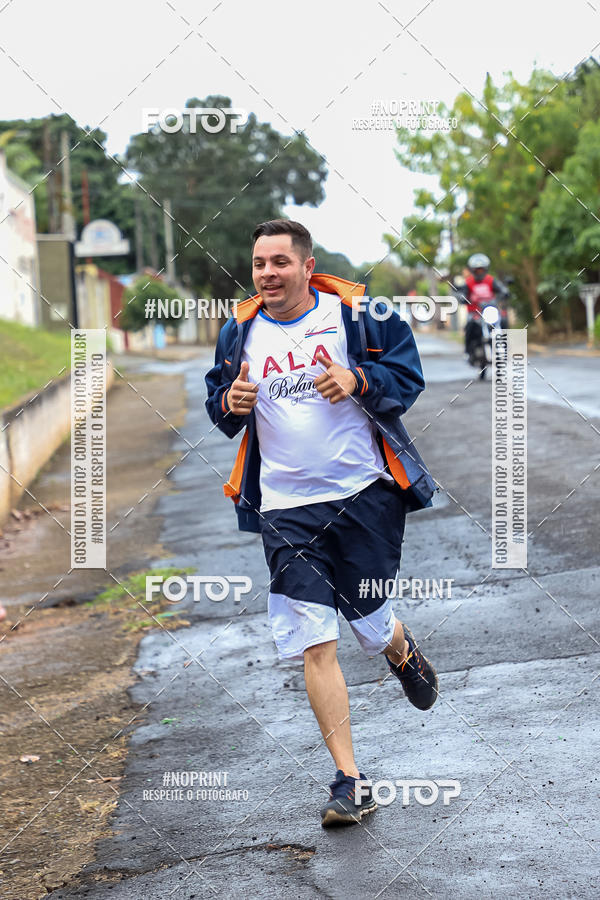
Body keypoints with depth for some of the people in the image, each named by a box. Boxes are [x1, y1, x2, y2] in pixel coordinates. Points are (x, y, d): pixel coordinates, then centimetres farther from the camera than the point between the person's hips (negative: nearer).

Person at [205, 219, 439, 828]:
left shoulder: (356, 314, -3)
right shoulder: (240, 332, 6)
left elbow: (408, 376, 0)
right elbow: (220, 413, 16)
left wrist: (359, 381, -19)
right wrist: (231, 403, -8)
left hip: (364, 493, -1)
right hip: (285, 509, 2)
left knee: (368, 622, 10)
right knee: (314, 645, -6)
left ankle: (404, 653, 50)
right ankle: (349, 783, 0)